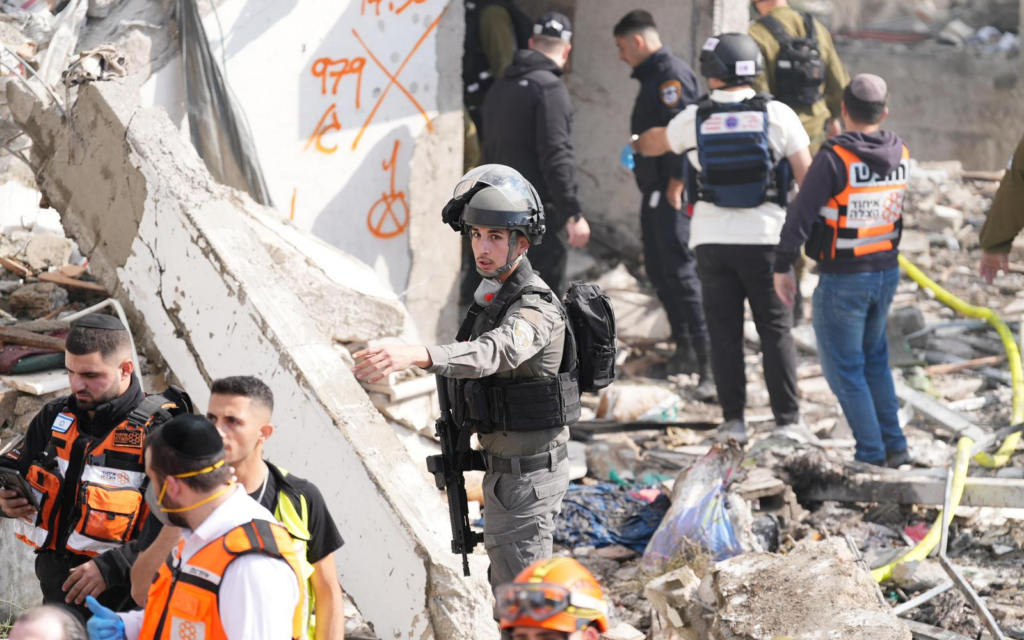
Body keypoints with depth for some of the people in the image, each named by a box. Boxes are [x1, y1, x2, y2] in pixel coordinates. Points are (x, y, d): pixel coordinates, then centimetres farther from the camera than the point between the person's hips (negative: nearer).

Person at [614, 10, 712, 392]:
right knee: (659, 271, 15)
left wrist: (675, 185, -23)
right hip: (654, 190, 11)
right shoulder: (651, 77, 17)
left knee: (680, 272, -13)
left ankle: (707, 359, -15)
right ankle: (684, 351, 24)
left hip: (672, 193, -11)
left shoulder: (672, 74, -14)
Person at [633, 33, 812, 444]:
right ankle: (787, 419, 4)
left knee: (724, 331, 7)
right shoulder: (777, 115, -4)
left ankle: (733, 419, 5)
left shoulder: (694, 119, 1)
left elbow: (657, 143, 22)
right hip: (764, 237, -1)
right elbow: (806, 175, -3)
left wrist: (636, 145, 45)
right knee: (775, 330, 5)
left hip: (712, 239, 1)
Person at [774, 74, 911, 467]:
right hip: (887, 272, 6)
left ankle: (872, 455, 6)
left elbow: (801, 216, -18)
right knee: (874, 359, 22)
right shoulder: (900, 154, 0)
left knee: (844, 369, 5)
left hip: (842, 280, -6)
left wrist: (782, 267, -8)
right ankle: (895, 445, 22)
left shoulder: (834, 158, -20)